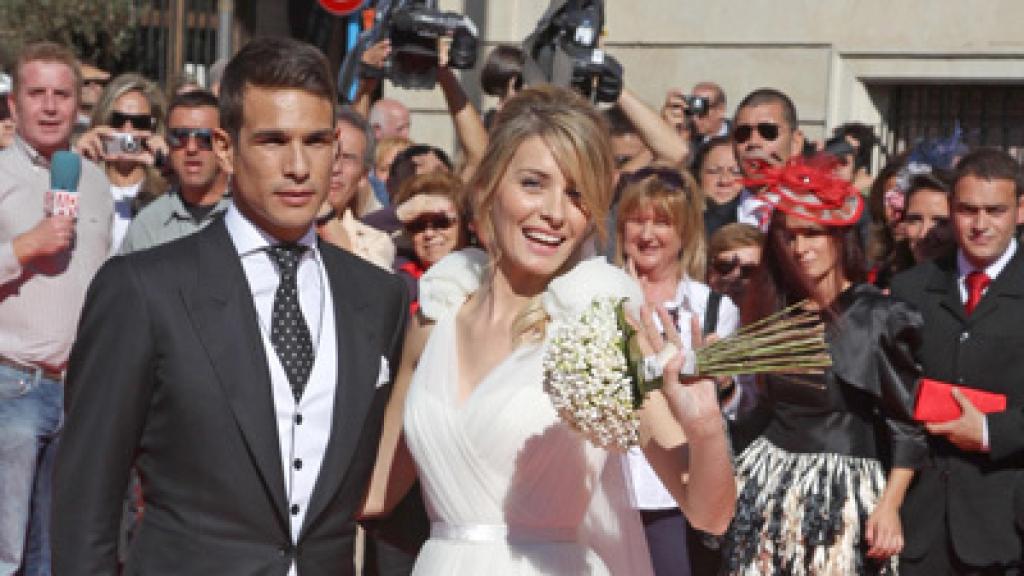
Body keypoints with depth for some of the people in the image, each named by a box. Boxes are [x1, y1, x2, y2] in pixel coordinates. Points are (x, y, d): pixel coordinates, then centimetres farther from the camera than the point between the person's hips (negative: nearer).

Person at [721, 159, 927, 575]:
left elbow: (905, 421, -8)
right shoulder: (774, 312, 10)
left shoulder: (879, 316, -7)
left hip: (842, 490, -5)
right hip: (768, 483, 5)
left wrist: (889, 505, -15)